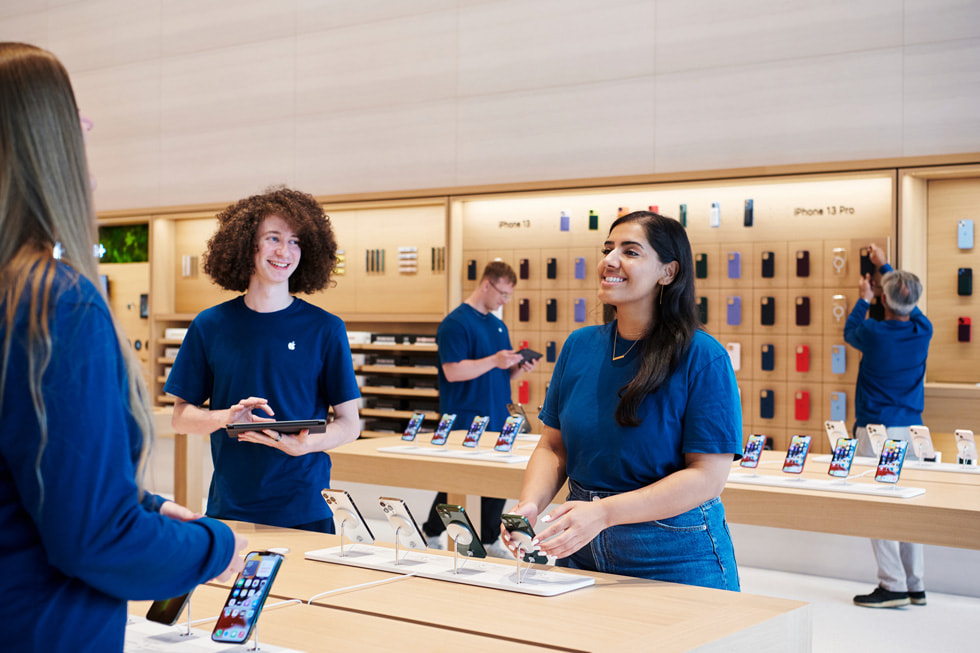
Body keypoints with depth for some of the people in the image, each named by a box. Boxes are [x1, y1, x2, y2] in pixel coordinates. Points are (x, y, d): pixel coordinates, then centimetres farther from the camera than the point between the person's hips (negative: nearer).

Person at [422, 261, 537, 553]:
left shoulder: (499, 326, 15)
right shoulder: (456, 323, -11)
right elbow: (453, 371, -20)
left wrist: (519, 368, 1)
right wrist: (494, 360, -23)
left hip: (497, 420, 8)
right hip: (466, 423, -8)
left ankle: (489, 540, 21)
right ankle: (431, 535, 16)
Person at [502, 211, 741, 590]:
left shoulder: (704, 359, -12)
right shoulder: (580, 346, 5)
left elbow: (709, 476, -17)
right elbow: (552, 448, 8)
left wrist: (604, 511, -26)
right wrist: (530, 505, -13)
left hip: (676, 561, -4)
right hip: (583, 555, 4)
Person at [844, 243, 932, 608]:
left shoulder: (874, 334, -13)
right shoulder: (923, 331, 0)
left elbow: (849, 331, 11)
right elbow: (910, 303, 22)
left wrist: (863, 299, 27)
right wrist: (885, 267, 35)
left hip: (876, 430, -5)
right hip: (912, 429, 6)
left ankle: (893, 586, -3)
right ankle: (916, 586, 15)